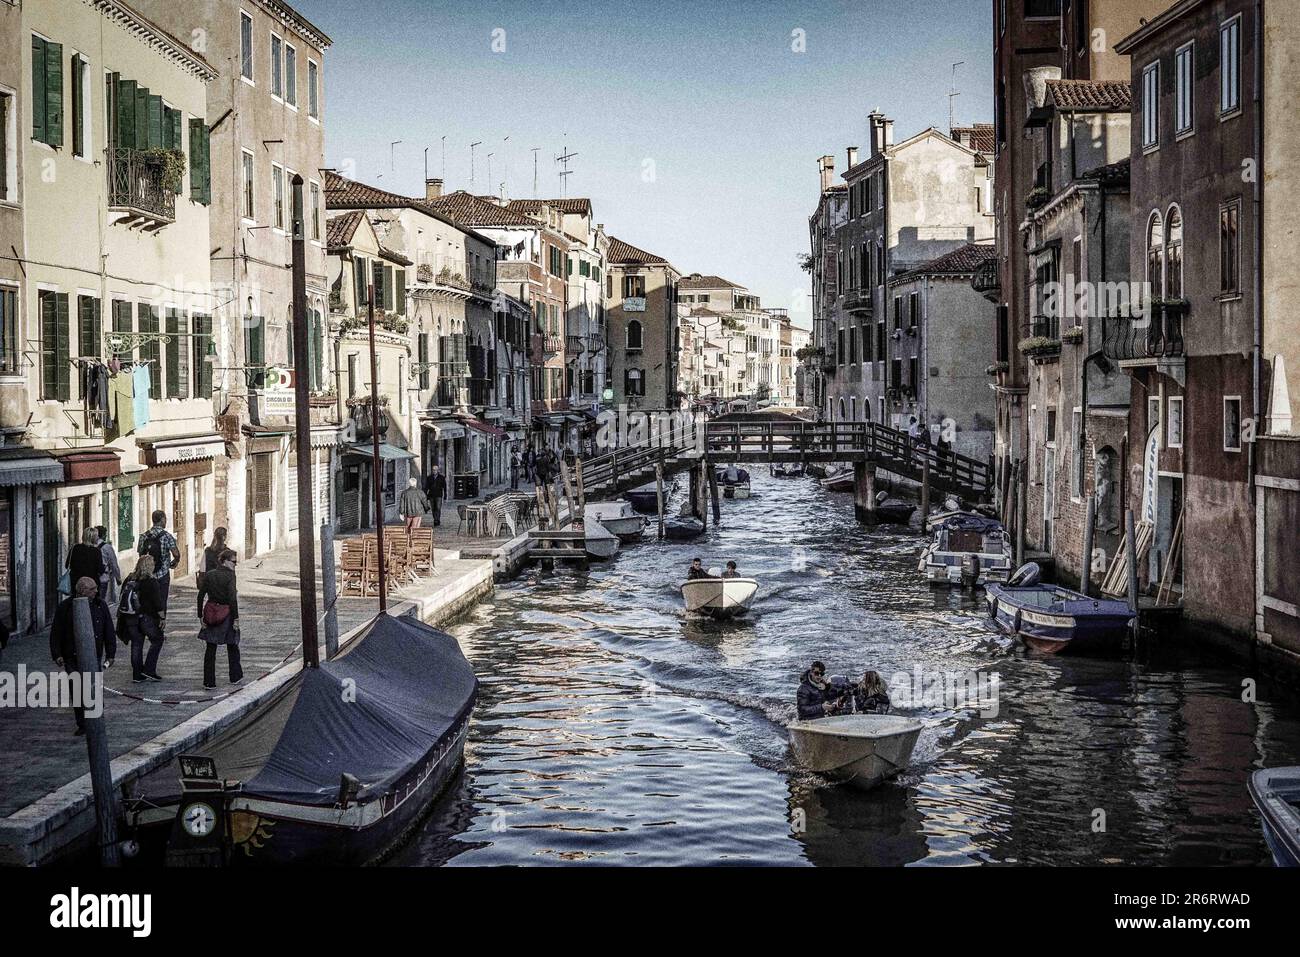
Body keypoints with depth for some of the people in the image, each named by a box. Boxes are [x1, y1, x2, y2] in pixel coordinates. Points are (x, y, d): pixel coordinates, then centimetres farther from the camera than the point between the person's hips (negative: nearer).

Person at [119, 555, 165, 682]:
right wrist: (161, 617, -7)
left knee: (136, 644, 11)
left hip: (130, 618, 6)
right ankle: (149, 670, 2)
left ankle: (137, 674, 11)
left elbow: (122, 599, 12)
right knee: (157, 640, 10)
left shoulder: (129, 579, 6)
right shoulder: (151, 582, -12)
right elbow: (157, 601, -14)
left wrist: (121, 615, 21)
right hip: (146, 618, -6)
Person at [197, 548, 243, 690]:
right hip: (226, 613, -4)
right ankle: (235, 677, 27)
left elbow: (201, 596, 2)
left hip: (211, 614, 4)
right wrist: (236, 618, -13)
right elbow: (232, 598, -18)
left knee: (210, 649, 6)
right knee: (232, 646, 15)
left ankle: (209, 682, 4)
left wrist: (201, 615, 8)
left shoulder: (209, 575, 3)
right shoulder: (230, 575, -13)